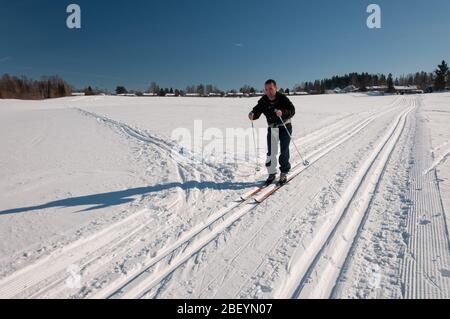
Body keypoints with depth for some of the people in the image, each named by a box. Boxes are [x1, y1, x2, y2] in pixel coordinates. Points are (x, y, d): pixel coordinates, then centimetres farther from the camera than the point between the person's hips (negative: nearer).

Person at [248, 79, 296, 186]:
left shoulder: (282, 98, -19)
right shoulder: (263, 101, -8)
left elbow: (292, 110, -26)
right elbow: (257, 110, -5)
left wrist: (282, 112, -45)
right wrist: (252, 115, -29)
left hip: (285, 126, -3)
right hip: (272, 128, 3)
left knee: (284, 151, 1)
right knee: (271, 152, 1)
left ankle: (284, 174, 16)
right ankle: (272, 173, 15)